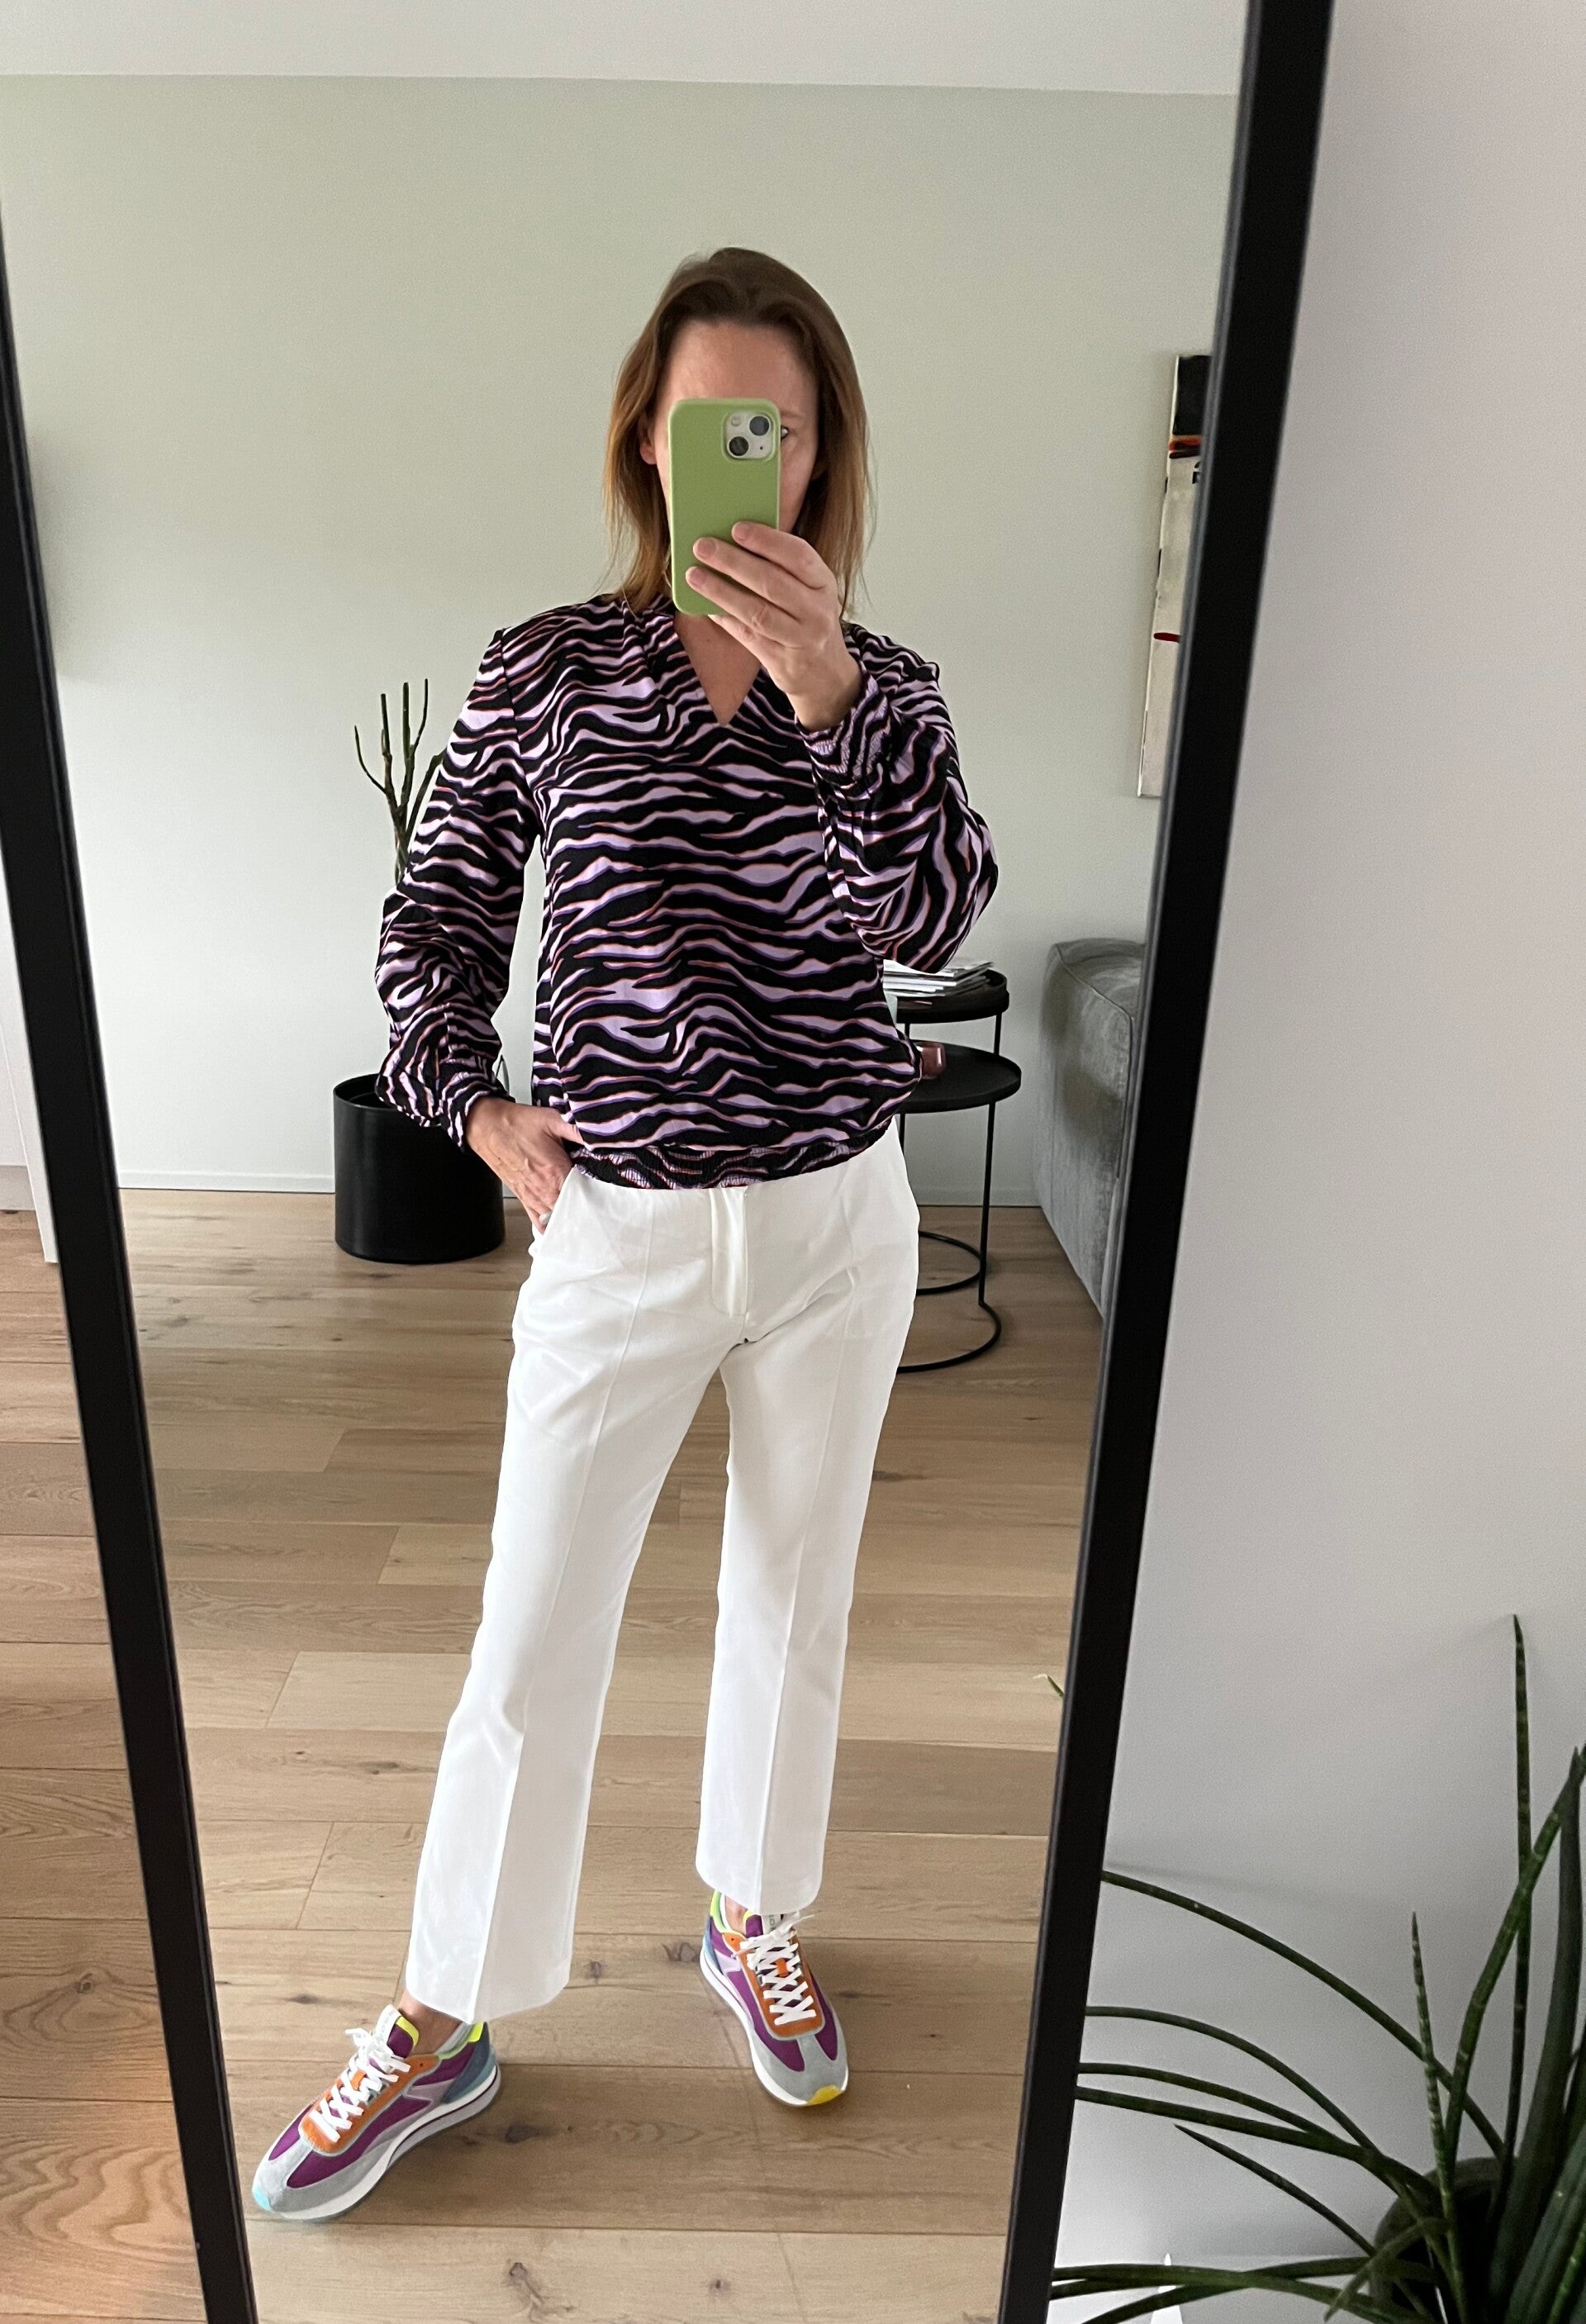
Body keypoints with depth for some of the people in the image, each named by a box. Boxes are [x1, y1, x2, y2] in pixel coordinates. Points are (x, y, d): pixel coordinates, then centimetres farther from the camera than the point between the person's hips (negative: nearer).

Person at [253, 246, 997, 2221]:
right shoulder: (543, 673, -3)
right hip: (620, 1233, -1)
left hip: (838, 1223, 2)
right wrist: (477, 1108, -5)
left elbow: (933, 918, -17)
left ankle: (752, 1924, 44)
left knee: (792, 1602, 18)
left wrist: (826, 695, -29)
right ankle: (442, 2027, 31)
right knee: (531, 1647, 7)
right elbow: (437, 918, 6)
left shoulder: (886, 690, 1)